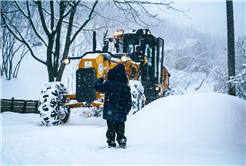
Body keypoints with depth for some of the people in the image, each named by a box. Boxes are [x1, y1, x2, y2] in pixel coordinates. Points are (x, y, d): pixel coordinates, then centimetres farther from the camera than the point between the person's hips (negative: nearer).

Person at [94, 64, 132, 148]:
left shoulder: (107, 84, -8)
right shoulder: (126, 87, -3)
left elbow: (97, 87, 5)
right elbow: (129, 100, 2)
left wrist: (101, 79, 22)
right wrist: (127, 110, 18)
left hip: (109, 112, -1)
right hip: (121, 113, 2)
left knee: (111, 128, 7)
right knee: (120, 128, 16)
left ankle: (111, 142, 8)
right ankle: (122, 140, 17)